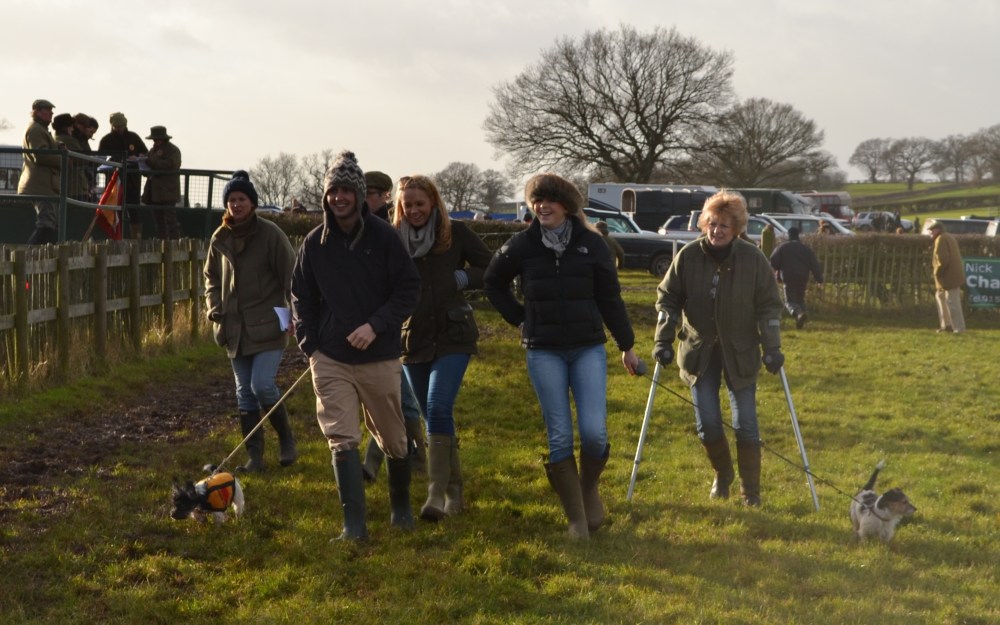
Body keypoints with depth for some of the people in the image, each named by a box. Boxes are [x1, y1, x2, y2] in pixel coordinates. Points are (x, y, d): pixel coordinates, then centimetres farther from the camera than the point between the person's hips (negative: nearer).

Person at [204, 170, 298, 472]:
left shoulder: (269, 233, -8)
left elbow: (290, 275, -6)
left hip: (267, 325, -6)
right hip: (235, 328, 6)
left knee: (262, 385, -15)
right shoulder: (220, 238, 8)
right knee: (245, 392, 8)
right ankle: (255, 455, 16)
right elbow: (211, 276, 22)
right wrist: (214, 308, 6)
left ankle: (286, 439, 9)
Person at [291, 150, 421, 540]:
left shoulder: (384, 237, -6)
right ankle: (354, 524, -6)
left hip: (379, 357, -1)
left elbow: (409, 289, -5)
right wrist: (310, 344, 1)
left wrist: (376, 325, -16)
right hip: (330, 359, 1)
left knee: (393, 438, 12)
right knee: (342, 439, -8)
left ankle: (401, 506, 35)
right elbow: (301, 297, 11)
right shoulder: (315, 243, 2)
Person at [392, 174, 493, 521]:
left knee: (438, 408, -19)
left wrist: (463, 278, -15)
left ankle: (437, 492, -18)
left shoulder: (456, 234, -3)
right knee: (436, 417, 10)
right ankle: (454, 490, 22)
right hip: (413, 340, 3)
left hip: (452, 336, -3)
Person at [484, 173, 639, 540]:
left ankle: (590, 489, 21)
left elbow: (610, 298, 5)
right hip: (544, 353, 0)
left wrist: (627, 346, 9)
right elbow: (493, 283, 17)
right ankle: (576, 519, 10)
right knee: (560, 437, -1)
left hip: (589, 348, 0)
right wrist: (519, 318, 8)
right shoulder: (522, 245, 0)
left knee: (594, 431, -10)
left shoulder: (591, 243, -1)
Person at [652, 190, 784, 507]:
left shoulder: (753, 259, -11)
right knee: (707, 424, 1)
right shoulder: (688, 256, -8)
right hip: (699, 350, 1)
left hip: (740, 351, -1)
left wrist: (772, 347, -11)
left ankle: (751, 490, 16)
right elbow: (668, 297, 1)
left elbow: (769, 305, -4)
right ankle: (722, 474, 29)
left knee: (745, 424, 0)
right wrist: (663, 340, -7)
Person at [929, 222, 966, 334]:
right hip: (954, 274, 11)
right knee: (940, 296, 20)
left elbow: (943, 258, -23)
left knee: (952, 302, -7)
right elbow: (957, 256, 21)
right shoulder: (949, 237, 19)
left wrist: (937, 272, -13)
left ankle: (959, 328, -5)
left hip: (949, 276, -11)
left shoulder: (941, 239, -13)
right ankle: (947, 324, 22)